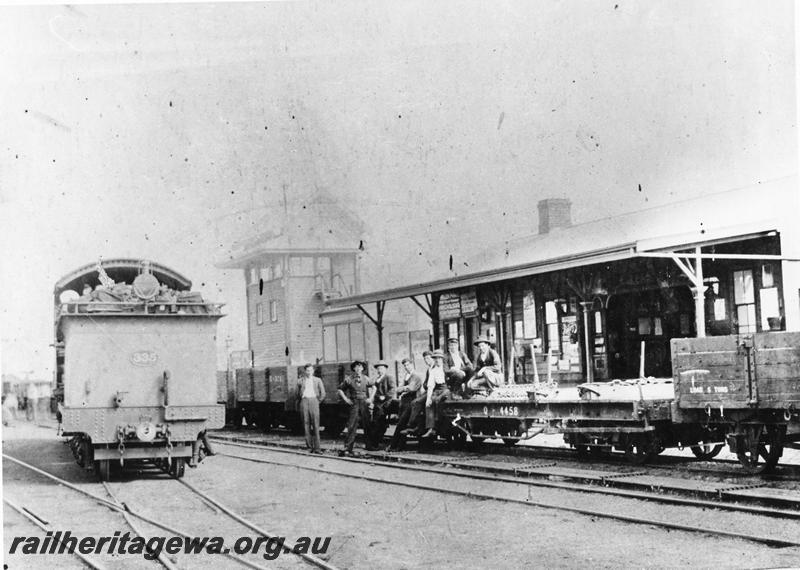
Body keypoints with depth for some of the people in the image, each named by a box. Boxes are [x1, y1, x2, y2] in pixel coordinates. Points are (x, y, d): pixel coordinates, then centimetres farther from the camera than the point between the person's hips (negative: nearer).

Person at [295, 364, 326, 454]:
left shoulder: (317, 380, 12)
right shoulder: (300, 381, 13)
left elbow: (322, 393, 13)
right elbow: (298, 394, 21)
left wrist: (318, 401, 7)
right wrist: (299, 402, 12)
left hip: (314, 400, -1)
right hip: (304, 401, 1)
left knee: (315, 424, -8)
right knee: (306, 424, -3)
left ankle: (317, 447, -10)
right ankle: (310, 445, 2)